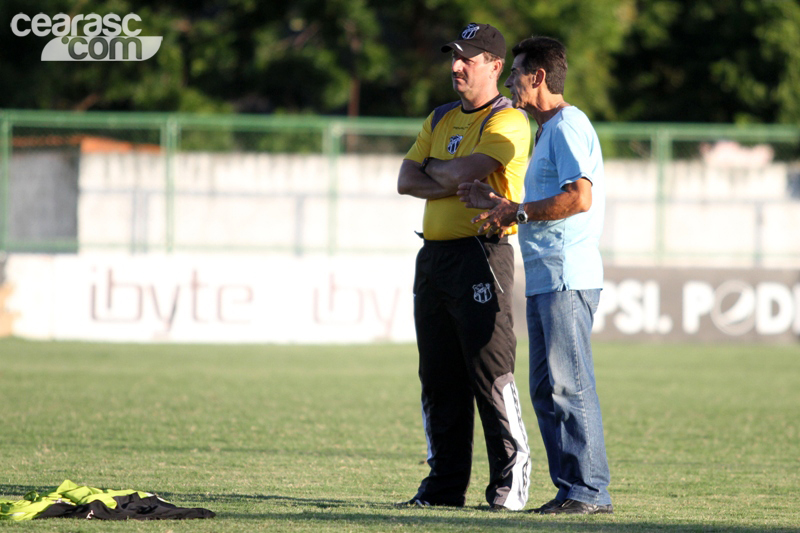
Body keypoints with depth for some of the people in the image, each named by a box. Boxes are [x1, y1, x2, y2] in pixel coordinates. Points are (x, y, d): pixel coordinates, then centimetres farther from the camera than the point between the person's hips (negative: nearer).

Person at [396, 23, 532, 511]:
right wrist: (454, 183, -7)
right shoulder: (440, 120, 19)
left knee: (491, 374, -10)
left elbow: (460, 172, -17)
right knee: (439, 379, 8)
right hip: (433, 257, 8)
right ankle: (446, 483, 13)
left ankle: (511, 481, -6)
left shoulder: (508, 122, -6)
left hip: (481, 255, -8)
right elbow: (407, 181, 10)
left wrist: (434, 167, 3)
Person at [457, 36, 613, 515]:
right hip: (543, 278, 11)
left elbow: (579, 198, -20)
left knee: (568, 384, -11)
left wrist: (517, 212, -14)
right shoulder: (547, 131, 23)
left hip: (568, 278, -11)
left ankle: (591, 490, -11)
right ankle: (570, 488, 12)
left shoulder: (568, 125, -9)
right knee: (547, 389, 10)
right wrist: (498, 205, 19)